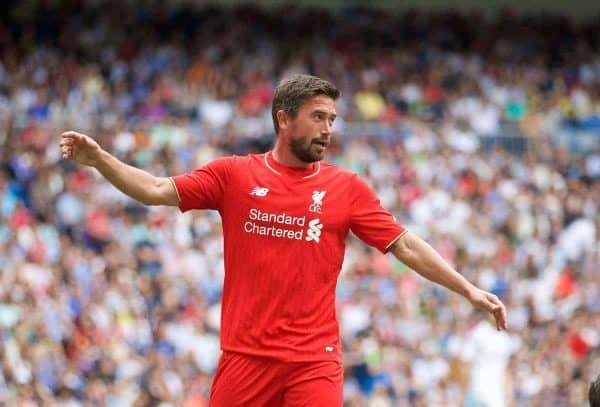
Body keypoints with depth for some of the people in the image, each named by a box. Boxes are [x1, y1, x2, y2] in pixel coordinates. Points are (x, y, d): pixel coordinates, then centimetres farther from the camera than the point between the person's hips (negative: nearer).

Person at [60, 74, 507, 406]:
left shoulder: (347, 188, 6)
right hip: (245, 355, 0)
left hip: (315, 361, 0)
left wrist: (468, 289, 0)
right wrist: (98, 158, -10)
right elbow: (157, 190, 3)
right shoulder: (234, 174, 5)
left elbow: (405, 246, 7)